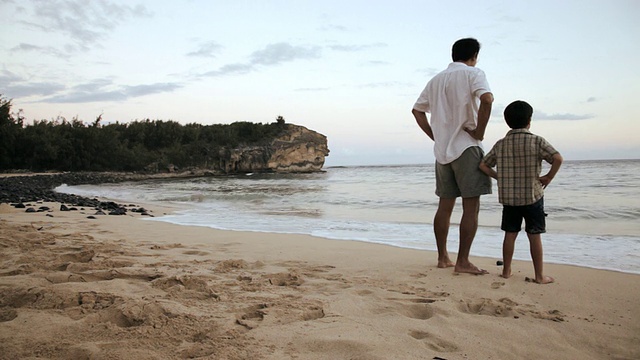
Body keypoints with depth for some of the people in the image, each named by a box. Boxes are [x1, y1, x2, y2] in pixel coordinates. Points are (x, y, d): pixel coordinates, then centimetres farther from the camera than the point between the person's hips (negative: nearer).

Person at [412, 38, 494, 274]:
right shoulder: (473, 74, -2)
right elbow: (487, 99, -21)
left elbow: (417, 110, 20)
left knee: (445, 206, 11)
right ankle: (463, 262, -5)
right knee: (471, 207, -4)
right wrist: (479, 131, -12)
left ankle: (442, 258, 16)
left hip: (442, 150, 7)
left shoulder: (436, 79, 18)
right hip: (466, 148, -6)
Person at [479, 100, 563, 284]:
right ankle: (539, 275, 10)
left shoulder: (500, 144, 4)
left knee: (510, 234, 11)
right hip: (532, 196, -3)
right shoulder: (536, 141, -8)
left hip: (508, 197, 3)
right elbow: (558, 158, -19)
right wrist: (549, 177, -7)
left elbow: (483, 165, 7)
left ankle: (506, 271, 18)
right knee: (534, 236, 4)